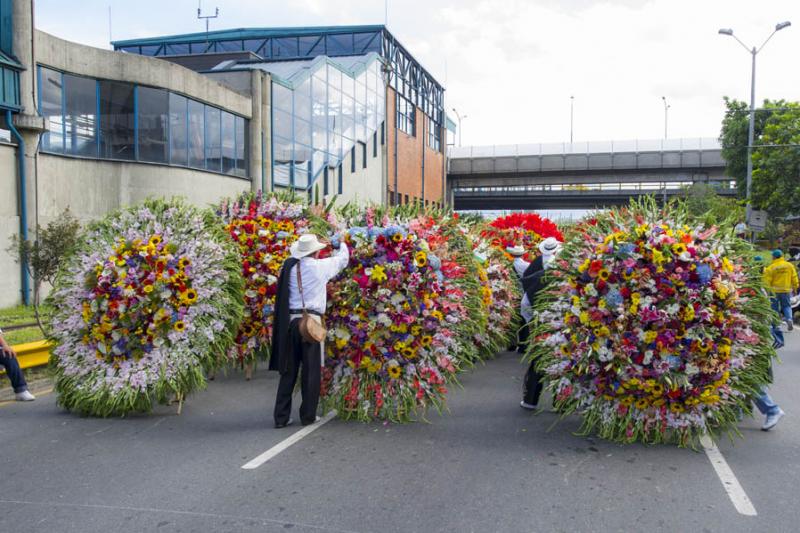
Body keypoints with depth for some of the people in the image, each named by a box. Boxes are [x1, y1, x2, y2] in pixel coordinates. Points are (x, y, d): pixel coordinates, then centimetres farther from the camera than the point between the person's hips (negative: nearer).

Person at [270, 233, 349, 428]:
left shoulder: (289, 267, 4)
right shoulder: (320, 266, -3)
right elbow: (343, 258, 14)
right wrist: (339, 245, 34)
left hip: (289, 322, 4)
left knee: (288, 370, 10)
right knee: (311, 371, 6)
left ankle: (281, 417, 13)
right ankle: (308, 416, 13)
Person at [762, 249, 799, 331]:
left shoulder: (771, 267, -11)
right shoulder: (790, 265, 0)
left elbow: (767, 281, -12)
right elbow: (794, 278, 5)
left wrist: (767, 290, -1)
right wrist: (794, 288, 16)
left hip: (775, 290, -2)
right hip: (786, 290, 2)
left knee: (775, 307, 11)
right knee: (787, 305, 13)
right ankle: (789, 318, -11)